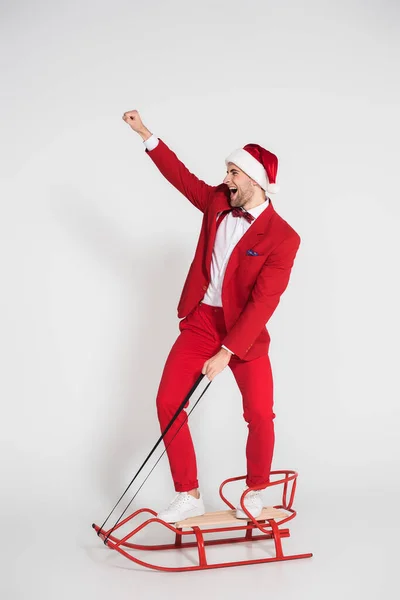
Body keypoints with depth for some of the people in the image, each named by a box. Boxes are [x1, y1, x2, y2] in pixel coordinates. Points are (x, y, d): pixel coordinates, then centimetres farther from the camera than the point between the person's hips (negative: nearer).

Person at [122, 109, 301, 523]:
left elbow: (263, 303, -20)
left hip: (245, 330, -4)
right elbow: (182, 176, 15)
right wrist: (146, 134, 10)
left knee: (260, 416, -8)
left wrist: (225, 353, -23)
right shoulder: (218, 201, 0)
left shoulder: (282, 238, -16)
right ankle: (188, 497, 6)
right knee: (168, 401, -5)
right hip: (200, 321, 5)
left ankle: (256, 492, 19)